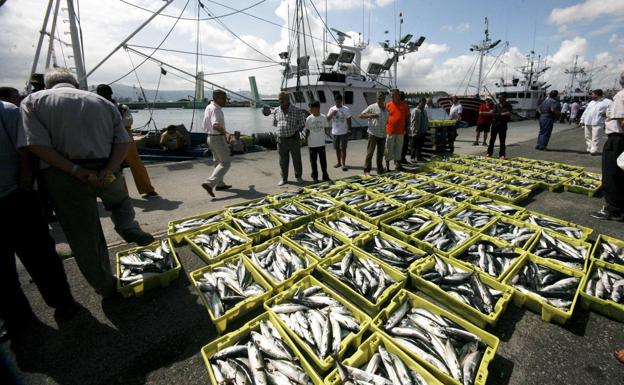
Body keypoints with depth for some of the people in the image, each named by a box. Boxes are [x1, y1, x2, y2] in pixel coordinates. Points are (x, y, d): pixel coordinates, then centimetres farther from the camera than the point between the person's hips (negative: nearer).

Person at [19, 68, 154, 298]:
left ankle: (105, 286, 22)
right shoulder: (103, 102, 9)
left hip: (62, 176, -1)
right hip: (106, 171, 1)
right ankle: (128, 227, 3)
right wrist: (107, 170, -13)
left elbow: (36, 145, -13)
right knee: (120, 201, 33)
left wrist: (76, 171, -16)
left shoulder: (33, 101, 4)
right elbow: (123, 142, -4)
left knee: (84, 237, 10)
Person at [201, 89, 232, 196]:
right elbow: (215, 125, -32)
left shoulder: (209, 107, 12)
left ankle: (219, 184, 30)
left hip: (211, 137, 10)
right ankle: (209, 183, -14)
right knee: (225, 163, -7)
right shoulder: (215, 109, -18)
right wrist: (225, 132, -41)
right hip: (218, 138, -10)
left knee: (218, 161, 20)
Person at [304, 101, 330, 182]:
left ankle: (325, 175, 21)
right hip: (312, 144, 0)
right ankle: (315, 176, 21)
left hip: (321, 143, 0)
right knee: (313, 161, 8)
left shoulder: (323, 117, -5)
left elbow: (325, 128, 5)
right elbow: (307, 130, 1)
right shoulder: (309, 119, -6)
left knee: (323, 160, 8)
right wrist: (305, 140, -2)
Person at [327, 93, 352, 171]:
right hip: (335, 132, 4)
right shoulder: (332, 109, 4)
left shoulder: (346, 109, -5)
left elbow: (349, 120, -2)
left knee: (343, 148, -4)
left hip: (344, 132, -4)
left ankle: (343, 164, -1)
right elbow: (327, 119, 3)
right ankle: (339, 162, 24)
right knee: (337, 148, 11)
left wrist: (349, 130, -6)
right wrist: (332, 114, -15)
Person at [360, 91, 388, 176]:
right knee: (370, 152, -5)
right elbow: (361, 116, -6)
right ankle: (367, 170, 1)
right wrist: (371, 115, -20)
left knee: (381, 153, 12)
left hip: (383, 135, 5)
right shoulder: (372, 107, -3)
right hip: (373, 134, -5)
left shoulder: (386, 109, 11)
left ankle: (380, 169, 23)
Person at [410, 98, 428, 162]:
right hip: (416, 132, -7)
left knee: (420, 145, 13)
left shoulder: (425, 110, 14)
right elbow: (413, 121, -13)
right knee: (415, 145, 0)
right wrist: (415, 130, -16)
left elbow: (426, 120, 19)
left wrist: (426, 129, 11)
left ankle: (419, 157, 23)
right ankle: (413, 158, 7)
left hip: (423, 132, 7)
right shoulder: (415, 111, -10)